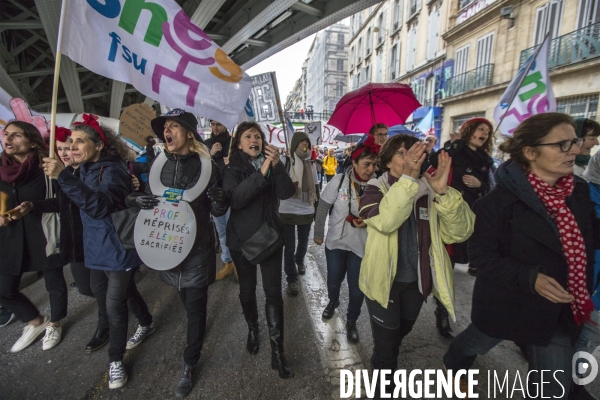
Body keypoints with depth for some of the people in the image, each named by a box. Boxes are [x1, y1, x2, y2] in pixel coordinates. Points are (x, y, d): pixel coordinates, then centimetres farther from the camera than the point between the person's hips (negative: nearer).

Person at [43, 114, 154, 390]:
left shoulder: (113, 170, -19)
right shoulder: (85, 169, 6)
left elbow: (101, 206, -36)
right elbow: (81, 205, 12)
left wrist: (63, 177, -41)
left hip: (119, 249, -8)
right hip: (96, 248, 9)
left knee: (114, 304, 2)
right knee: (123, 291, 22)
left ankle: (115, 360, 23)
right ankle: (147, 324, 47)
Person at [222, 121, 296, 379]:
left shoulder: (270, 163, 1)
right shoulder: (232, 168, -6)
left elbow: (287, 193, -13)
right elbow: (234, 199, -25)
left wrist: (276, 166, -27)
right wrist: (261, 173, -33)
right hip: (242, 238, -1)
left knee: (273, 292, -1)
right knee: (247, 289, 15)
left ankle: (277, 351, 11)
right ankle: (252, 329, 42)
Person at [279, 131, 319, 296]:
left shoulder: (311, 164, 10)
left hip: (307, 211, 4)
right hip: (288, 211, -4)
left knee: (303, 243, 20)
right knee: (289, 247, 3)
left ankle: (300, 261, 50)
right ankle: (292, 279, 18)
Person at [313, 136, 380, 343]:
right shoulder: (339, 180, -14)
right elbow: (323, 207, -4)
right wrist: (318, 233, 2)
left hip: (361, 245, -1)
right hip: (336, 241, 1)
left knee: (357, 289, 10)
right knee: (333, 281, 21)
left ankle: (351, 321, 37)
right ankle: (333, 301, 54)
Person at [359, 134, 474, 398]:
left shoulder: (429, 192, -4)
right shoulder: (375, 190, -13)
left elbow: (460, 232, -17)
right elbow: (385, 221, -35)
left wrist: (443, 192, -31)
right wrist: (407, 178, -42)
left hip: (417, 281, 5)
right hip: (384, 280, -4)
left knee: (400, 334, 28)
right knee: (385, 344, 5)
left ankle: (389, 369, 59)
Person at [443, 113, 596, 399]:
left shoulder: (579, 192, -4)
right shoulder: (501, 199, -24)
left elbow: (589, 240, 11)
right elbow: (481, 254, -21)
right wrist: (529, 277, -31)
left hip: (561, 309, 5)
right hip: (509, 302, -4)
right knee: (475, 344, 24)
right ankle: (453, 367, 58)